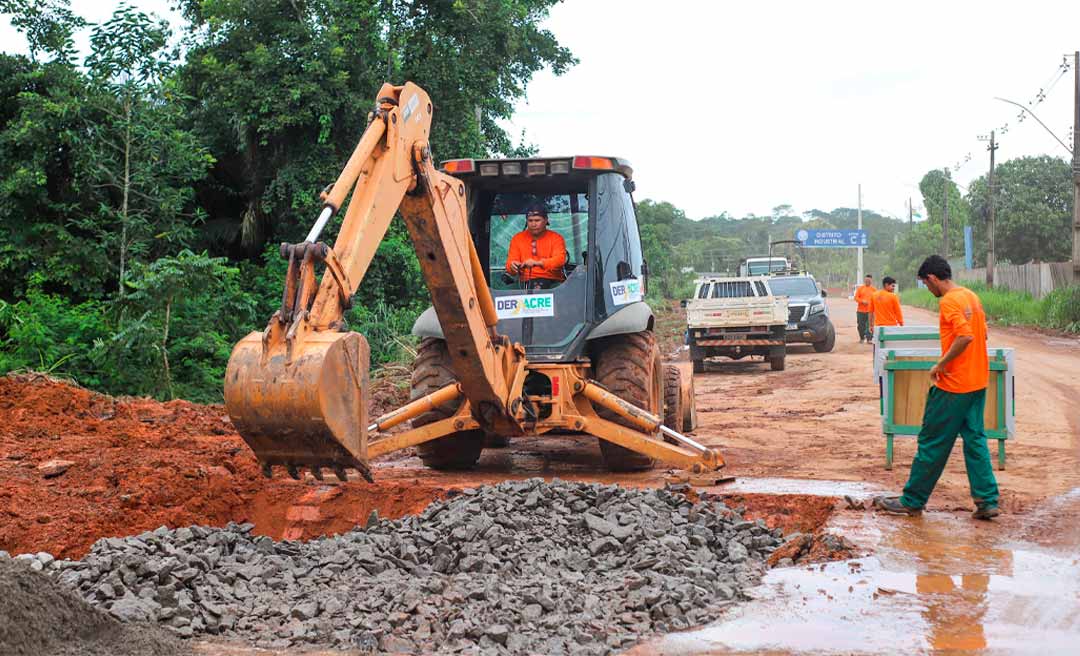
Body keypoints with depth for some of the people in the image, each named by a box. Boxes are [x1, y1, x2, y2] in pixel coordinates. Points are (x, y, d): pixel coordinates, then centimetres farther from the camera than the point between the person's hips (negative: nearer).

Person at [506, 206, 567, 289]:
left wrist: (538, 263, -28)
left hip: (552, 280, -1)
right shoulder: (517, 239, 13)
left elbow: (560, 260, -11)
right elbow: (510, 264, 7)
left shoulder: (556, 238, 6)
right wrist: (512, 266, -19)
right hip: (526, 281, 1)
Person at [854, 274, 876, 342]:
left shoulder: (874, 290, 7)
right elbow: (856, 298, 2)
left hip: (870, 311, -1)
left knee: (870, 325, -8)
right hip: (861, 311, 1)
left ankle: (869, 339, -5)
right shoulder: (860, 288, 6)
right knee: (861, 325, 6)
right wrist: (862, 301, -15)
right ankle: (862, 338, 22)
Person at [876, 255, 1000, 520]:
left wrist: (940, 365, -18)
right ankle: (987, 501, 8)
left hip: (954, 384, -9)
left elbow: (965, 337, -27)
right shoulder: (971, 296, 12)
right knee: (975, 440, 11)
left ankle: (912, 501, 9)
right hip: (978, 382, 9)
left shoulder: (949, 301, -16)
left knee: (932, 443, 0)